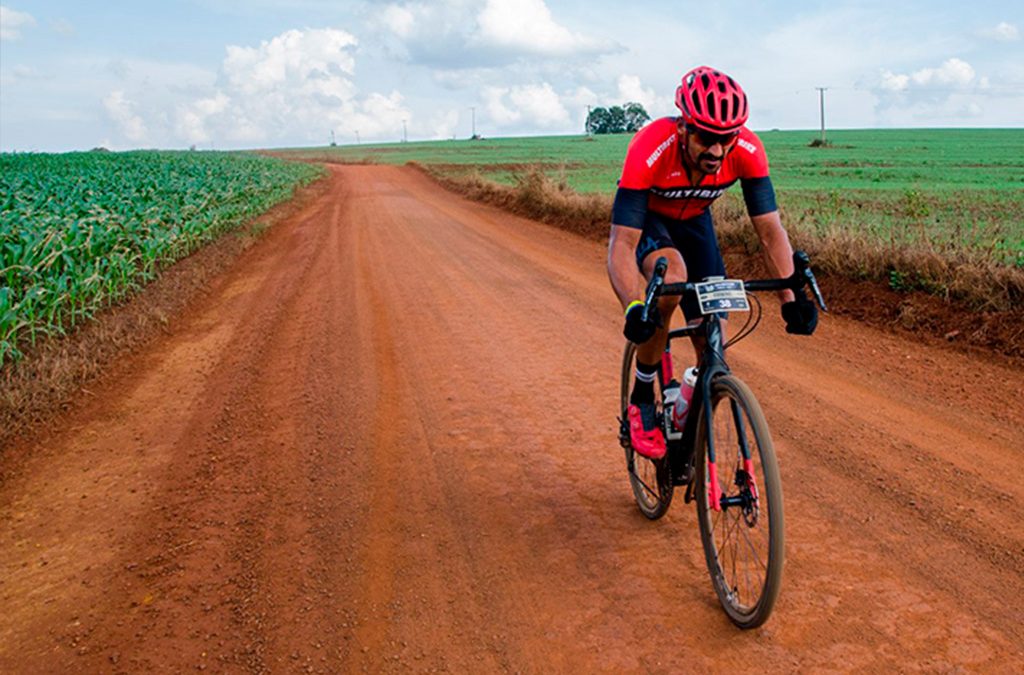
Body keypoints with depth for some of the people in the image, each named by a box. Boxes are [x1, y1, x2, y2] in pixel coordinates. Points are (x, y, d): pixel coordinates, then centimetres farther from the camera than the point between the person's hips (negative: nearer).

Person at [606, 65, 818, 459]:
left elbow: (770, 231, -25)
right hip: (645, 218, -3)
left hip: (694, 221, 3)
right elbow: (621, 247, -42)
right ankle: (641, 401, -16)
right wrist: (634, 308, -57)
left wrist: (791, 298, -38)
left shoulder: (747, 151, -29)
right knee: (671, 278, -37)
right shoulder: (650, 149, -39)